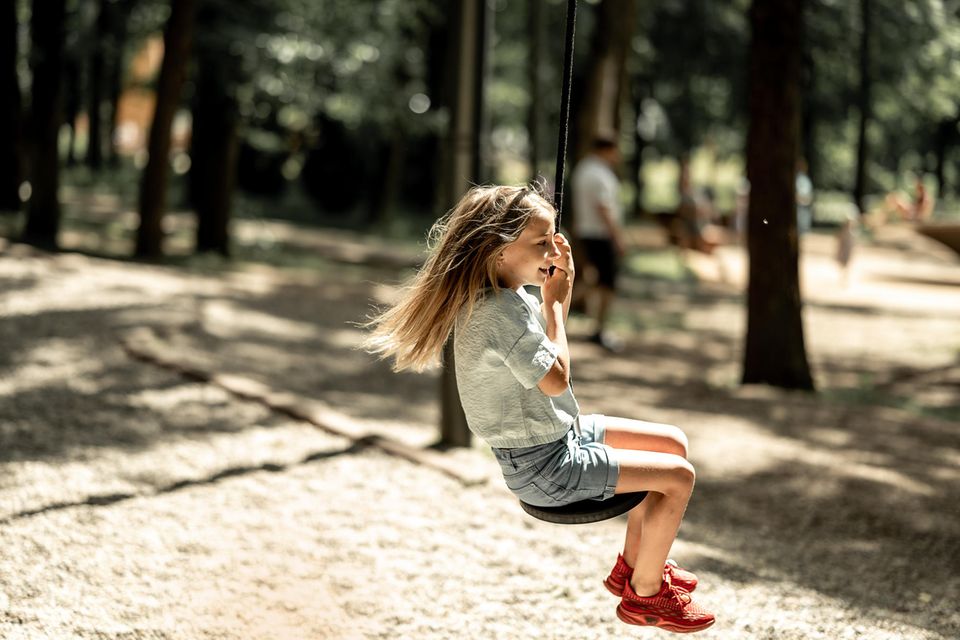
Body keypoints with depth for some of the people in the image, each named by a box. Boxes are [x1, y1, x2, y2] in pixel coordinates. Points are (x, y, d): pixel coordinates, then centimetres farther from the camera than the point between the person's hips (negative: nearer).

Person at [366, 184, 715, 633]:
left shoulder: (501, 295, 3)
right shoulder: (503, 310, -28)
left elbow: (547, 351, 19)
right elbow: (556, 379, -25)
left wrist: (563, 288, 4)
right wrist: (554, 300, -15)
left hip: (559, 433, 10)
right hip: (543, 467, -10)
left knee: (674, 443, 17)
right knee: (678, 477, -10)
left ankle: (632, 564, 29)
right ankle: (644, 594, 9)